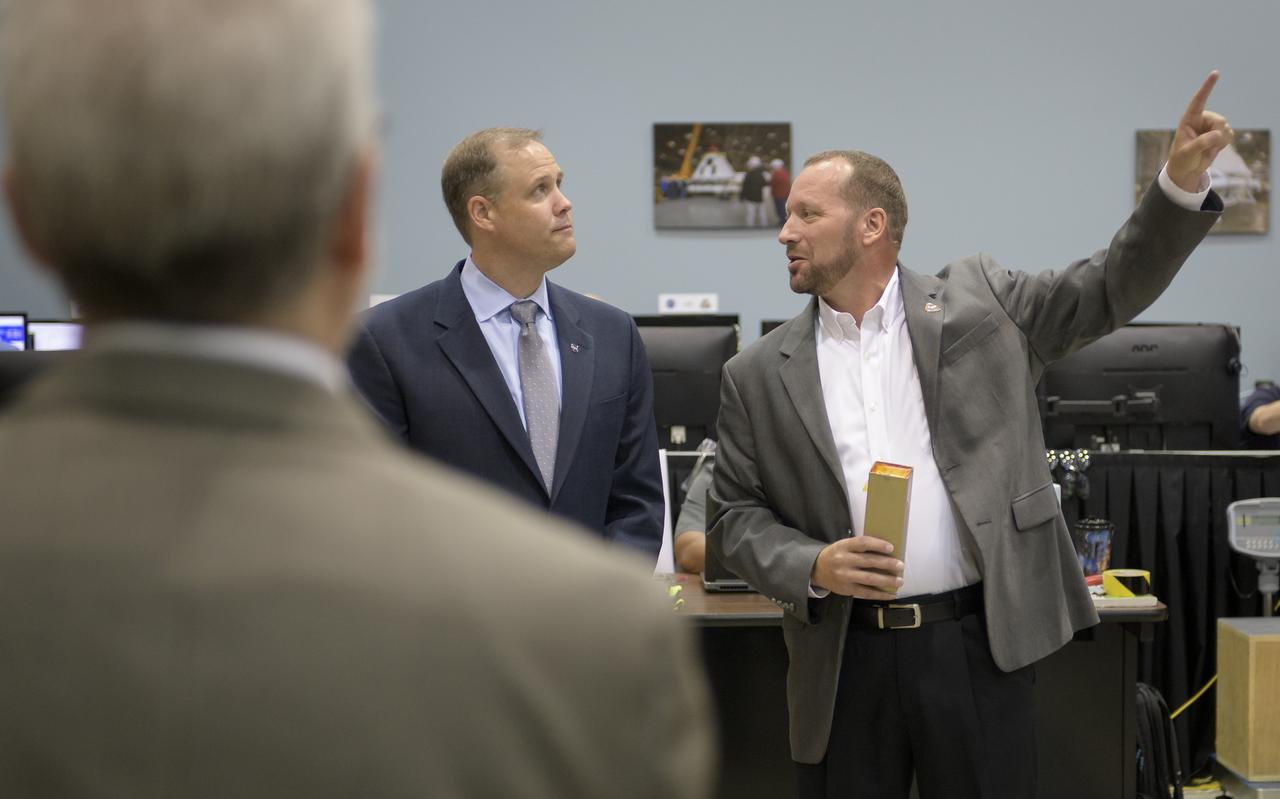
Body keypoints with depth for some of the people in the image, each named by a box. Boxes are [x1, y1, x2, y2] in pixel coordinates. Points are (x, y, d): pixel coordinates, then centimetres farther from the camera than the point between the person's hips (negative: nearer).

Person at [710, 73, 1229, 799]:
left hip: (979, 643, -1)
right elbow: (739, 517, 7)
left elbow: (1115, 289, 4)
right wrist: (813, 567, -11)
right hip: (845, 656, 1)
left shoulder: (978, 301, 5)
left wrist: (1183, 181, -9)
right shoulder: (761, 375, 7)